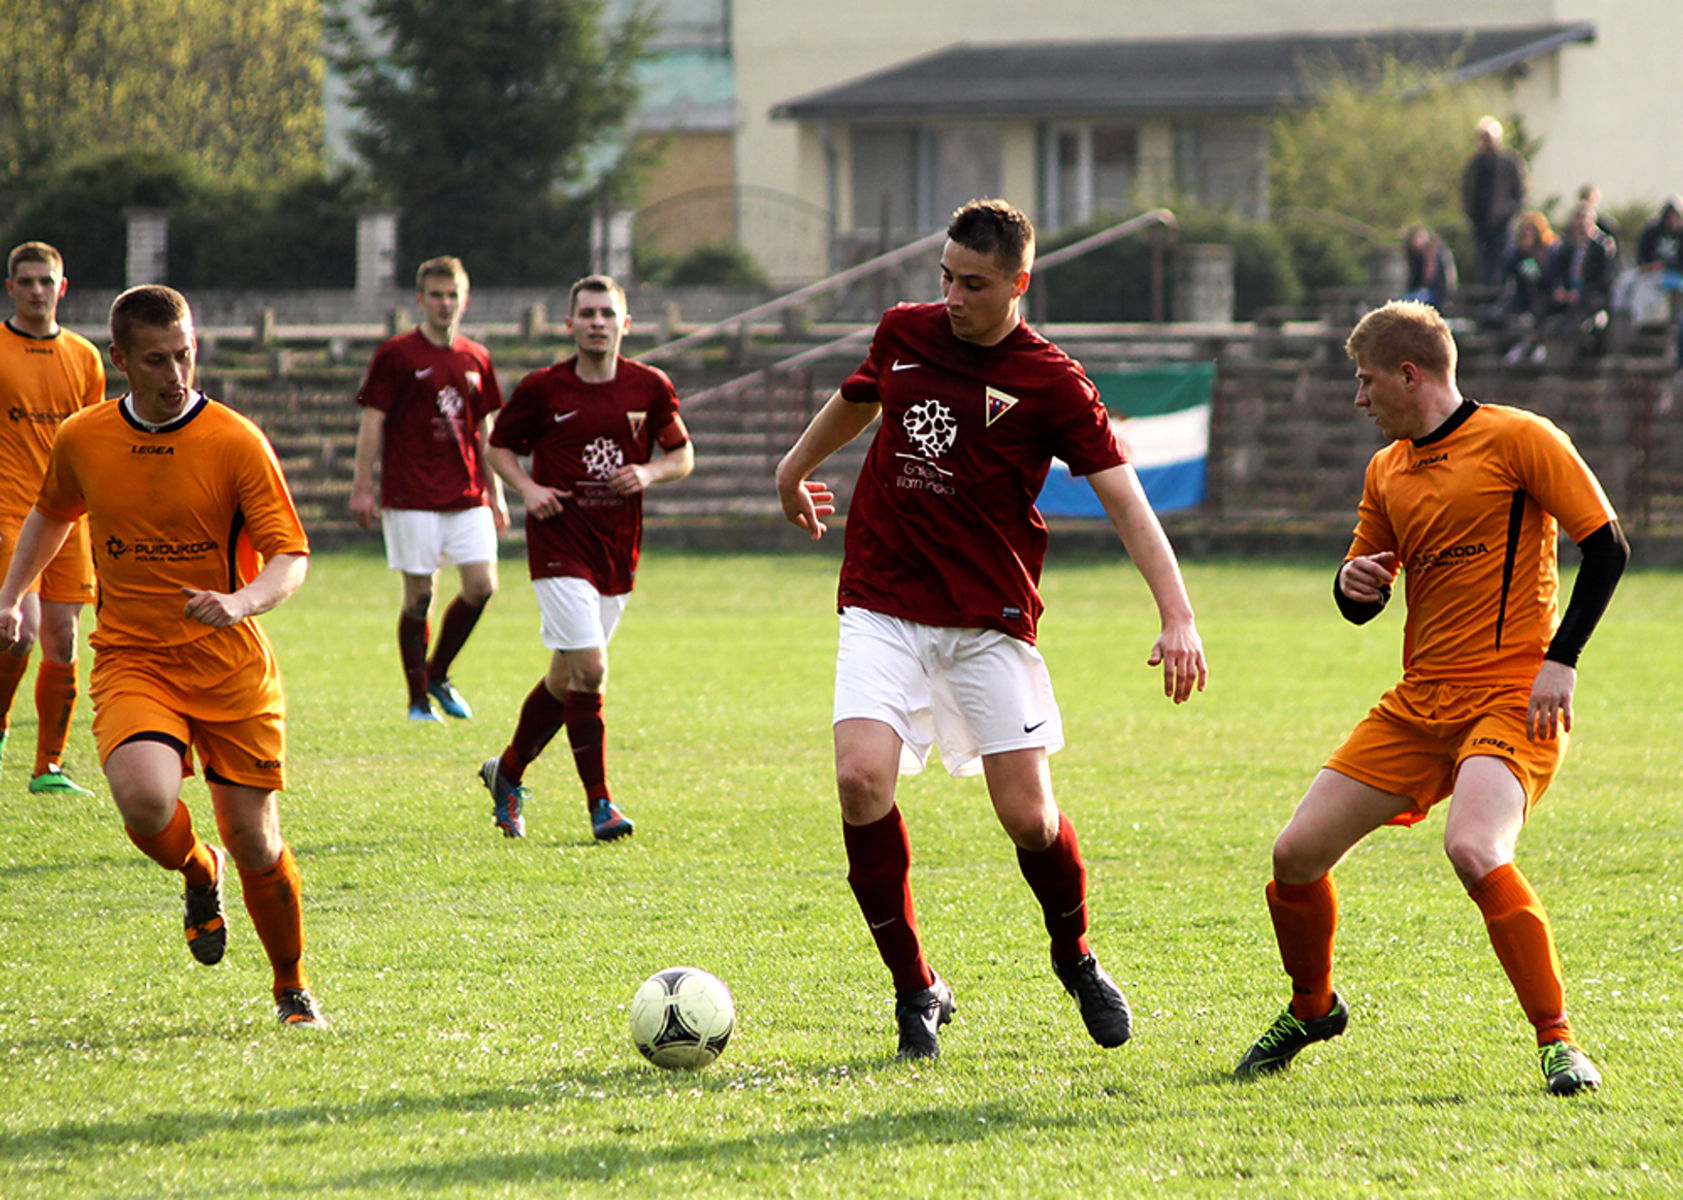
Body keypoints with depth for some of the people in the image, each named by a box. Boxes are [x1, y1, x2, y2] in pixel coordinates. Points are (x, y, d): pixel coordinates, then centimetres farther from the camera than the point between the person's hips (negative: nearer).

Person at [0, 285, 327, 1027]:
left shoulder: (235, 442, -9)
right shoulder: (82, 441, 1)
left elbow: (290, 557, -12)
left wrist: (242, 602, -31)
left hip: (229, 667, -1)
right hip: (131, 661, 1)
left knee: (254, 839, 0)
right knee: (145, 803, -26)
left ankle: (293, 989, 24)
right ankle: (199, 873, 10)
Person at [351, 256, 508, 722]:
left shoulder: (476, 359, 12)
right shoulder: (396, 355, -2)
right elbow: (372, 422, -3)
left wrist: (495, 493, 17)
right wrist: (362, 487, -8)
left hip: (467, 495, 5)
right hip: (412, 496, -5)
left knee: (482, 584, -6)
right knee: (419, 594, -3)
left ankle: (437, 674, 15)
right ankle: (419, 699, 7)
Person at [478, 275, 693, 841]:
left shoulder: (651, 387, 2)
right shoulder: (542, 389, -4)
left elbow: (682, 455, 12)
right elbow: (500, 445, 9)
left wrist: (649, 472, -9)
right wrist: (528, 488, -9)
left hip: (618, 550, 4)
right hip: (560, 544, -4)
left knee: (566, 676, 12)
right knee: (588, 668, -16)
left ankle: (508, 772, 34)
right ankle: (600, 804, -11)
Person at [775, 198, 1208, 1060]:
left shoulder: (1051, 383, -7)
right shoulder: (904, 334, 4)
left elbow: (1123, 500, -10)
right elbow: (857, 399, 27)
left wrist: (1177, 617, -22)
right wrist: (796, 467, 44)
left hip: (989, 621, -2)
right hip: (883, 608, 2)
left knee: (1027, 816, -4)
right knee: (861, 777, -19)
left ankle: (1076, 957, 29)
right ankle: (915, 990, -4)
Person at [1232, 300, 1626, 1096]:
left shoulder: (1514, 438, -6)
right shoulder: (1388, 471, 16)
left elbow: (1606, 544, -8)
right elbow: (1360, 601, 24)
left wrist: (1560, 659, -15)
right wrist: (1355, 584, -1)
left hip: (1510, 699, -7)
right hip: (1418, 704, 7)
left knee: (1473, 849, -32)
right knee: (1296, 854, 0)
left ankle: (1559, 1043, -20)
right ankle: (1311, 1009, 28)